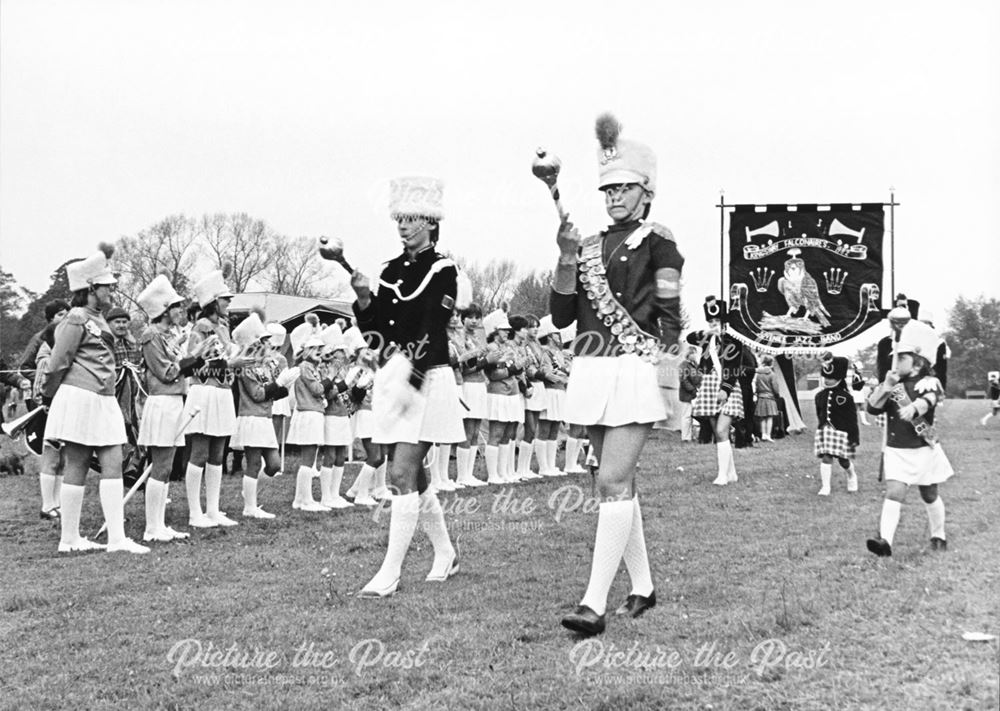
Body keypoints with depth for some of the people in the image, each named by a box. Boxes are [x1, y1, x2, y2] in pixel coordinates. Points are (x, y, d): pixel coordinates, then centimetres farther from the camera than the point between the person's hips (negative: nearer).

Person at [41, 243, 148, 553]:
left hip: (104, 401, 9)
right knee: (76, 467, -2)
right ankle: (69, 539, 5)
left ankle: (117, 537, 4)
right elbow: (58, 363, -7)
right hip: (80, 398, -9)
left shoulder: (98, 319, 18)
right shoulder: (77, 319, -10)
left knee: (113, 465, 3)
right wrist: (49, 397, 1)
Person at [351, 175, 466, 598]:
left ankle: (389, 574, -8)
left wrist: (409, 380, -24)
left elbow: (431, 332, -15)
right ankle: (445, 554, 30)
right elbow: (375, 332, 11)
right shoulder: (392, 270, 13)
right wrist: (364, 299, -7)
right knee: (413, 476, 13)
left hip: (426, 377, -7)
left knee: (403, 475, -11)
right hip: (394, 376, 7)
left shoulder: (442, 270, -6)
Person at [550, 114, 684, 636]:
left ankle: (595, 603, -14)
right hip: (592, 374, 7)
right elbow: (561, 315, 6)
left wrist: (665, 359, -13)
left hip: (636, 372, -7)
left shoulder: (657, 243, -2)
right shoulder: (589, 246, 14)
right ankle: (642, 588, 26)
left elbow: (669, 319, -6)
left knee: (613, 482, -13)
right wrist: (567, 258, -4)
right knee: (619, 483, 13)